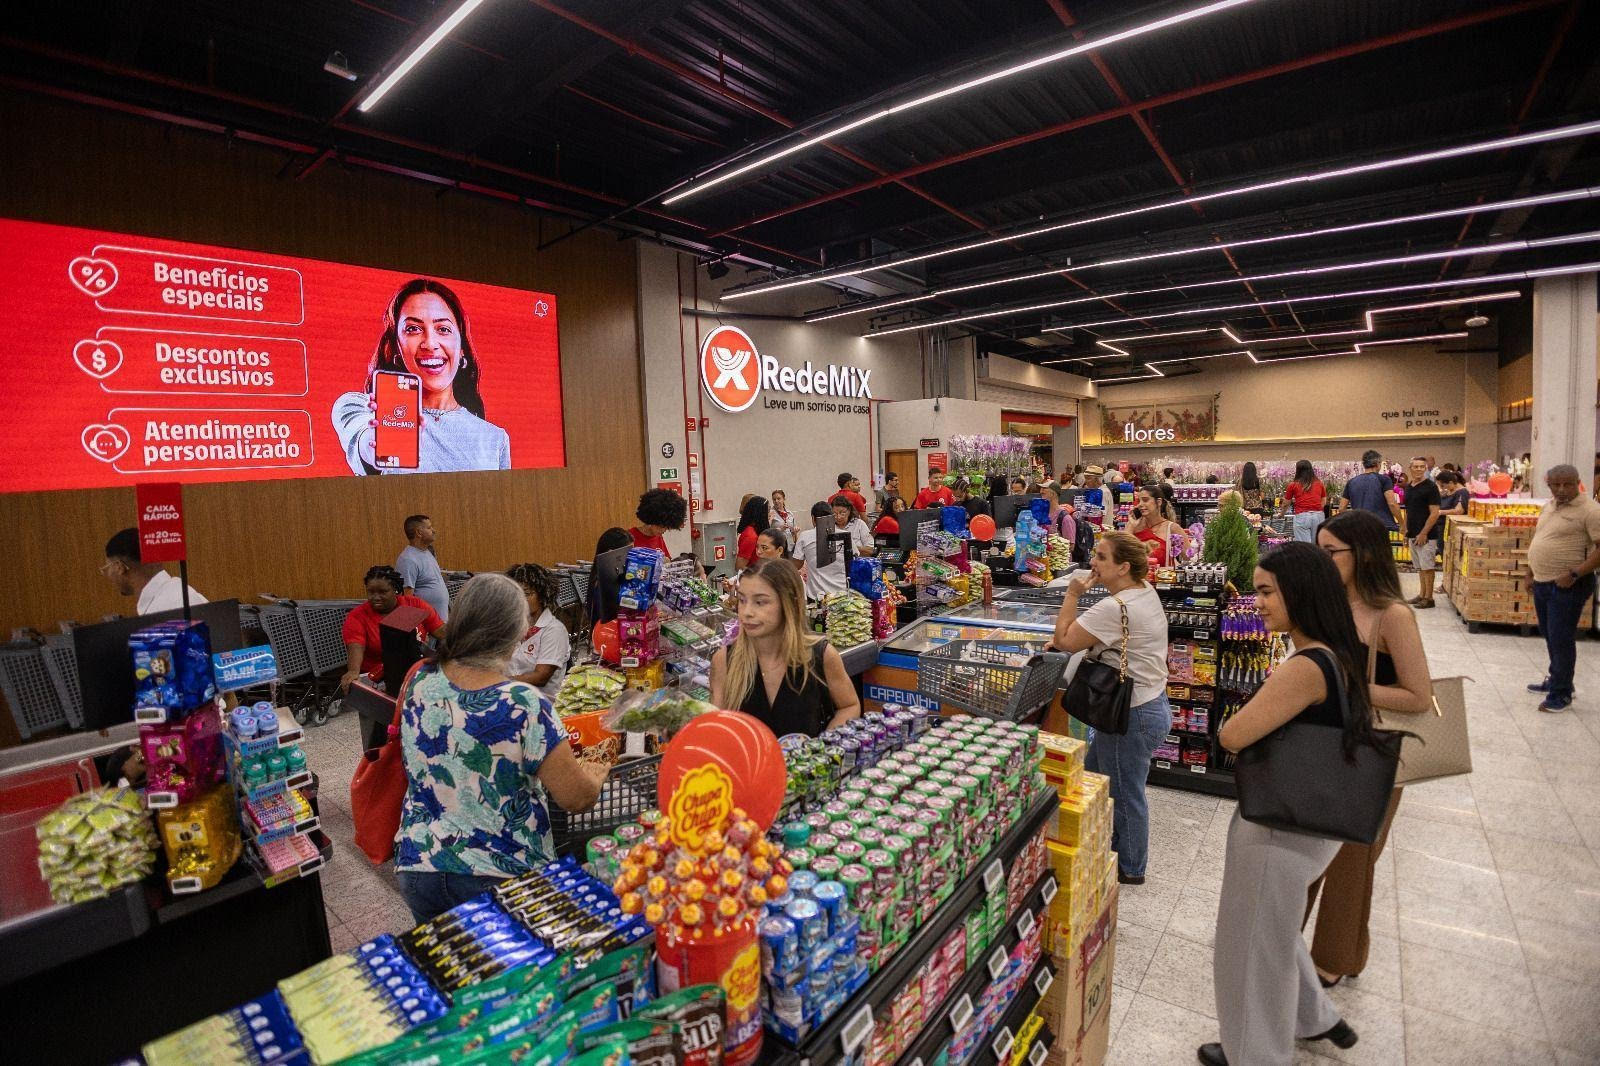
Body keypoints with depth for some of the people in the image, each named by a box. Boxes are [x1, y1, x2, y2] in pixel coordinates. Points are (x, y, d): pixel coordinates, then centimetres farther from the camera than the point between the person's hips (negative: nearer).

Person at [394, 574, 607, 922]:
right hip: (501, 877, -4)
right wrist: (595, 773, 3)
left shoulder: (419, 684, -9)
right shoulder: (524, 705, -25)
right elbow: (578, 798, -19)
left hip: (418, 867, 5)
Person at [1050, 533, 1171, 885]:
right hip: (1151, 704, 10)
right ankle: (1109, 848, 40)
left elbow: (1063, 641, -21)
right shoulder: (1146, 592, 3)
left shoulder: (1115, 608, -29)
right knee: (1094, 775, 23)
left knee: (1124, 795, 10)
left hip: (1132, 715, -10)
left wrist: (1072, 595, -15)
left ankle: (1131, 869, 30)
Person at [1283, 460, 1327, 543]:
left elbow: (1286, 503, 14)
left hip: (1301, 516, -3)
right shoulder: (1319, 483, 11)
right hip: (1318, 516, 3)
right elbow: (1324, 502, 15)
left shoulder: (1293, 485, 4)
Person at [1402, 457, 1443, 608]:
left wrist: (1423, 533, -17)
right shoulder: (1409, 487, 11)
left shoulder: (1430, 487, -11)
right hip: (1413, 534, 7)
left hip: (1426, 535, -7)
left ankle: (1429, 598, 4)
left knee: (1427, 567, -3)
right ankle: (1422, 594, 23)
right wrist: (1406, 529, 12)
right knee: (1419, 567, 14)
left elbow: (1435, 513, -15)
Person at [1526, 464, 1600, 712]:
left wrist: (1574, 574, -23)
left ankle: (1561, 694, 10)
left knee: (1561, 640, -1)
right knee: (1550, 636, 19)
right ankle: (1555, 679, 33)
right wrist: (1534, 571, 18)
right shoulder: (1549, 505, 10)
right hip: (1542, 583, 8)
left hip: (1566, 586, -8)